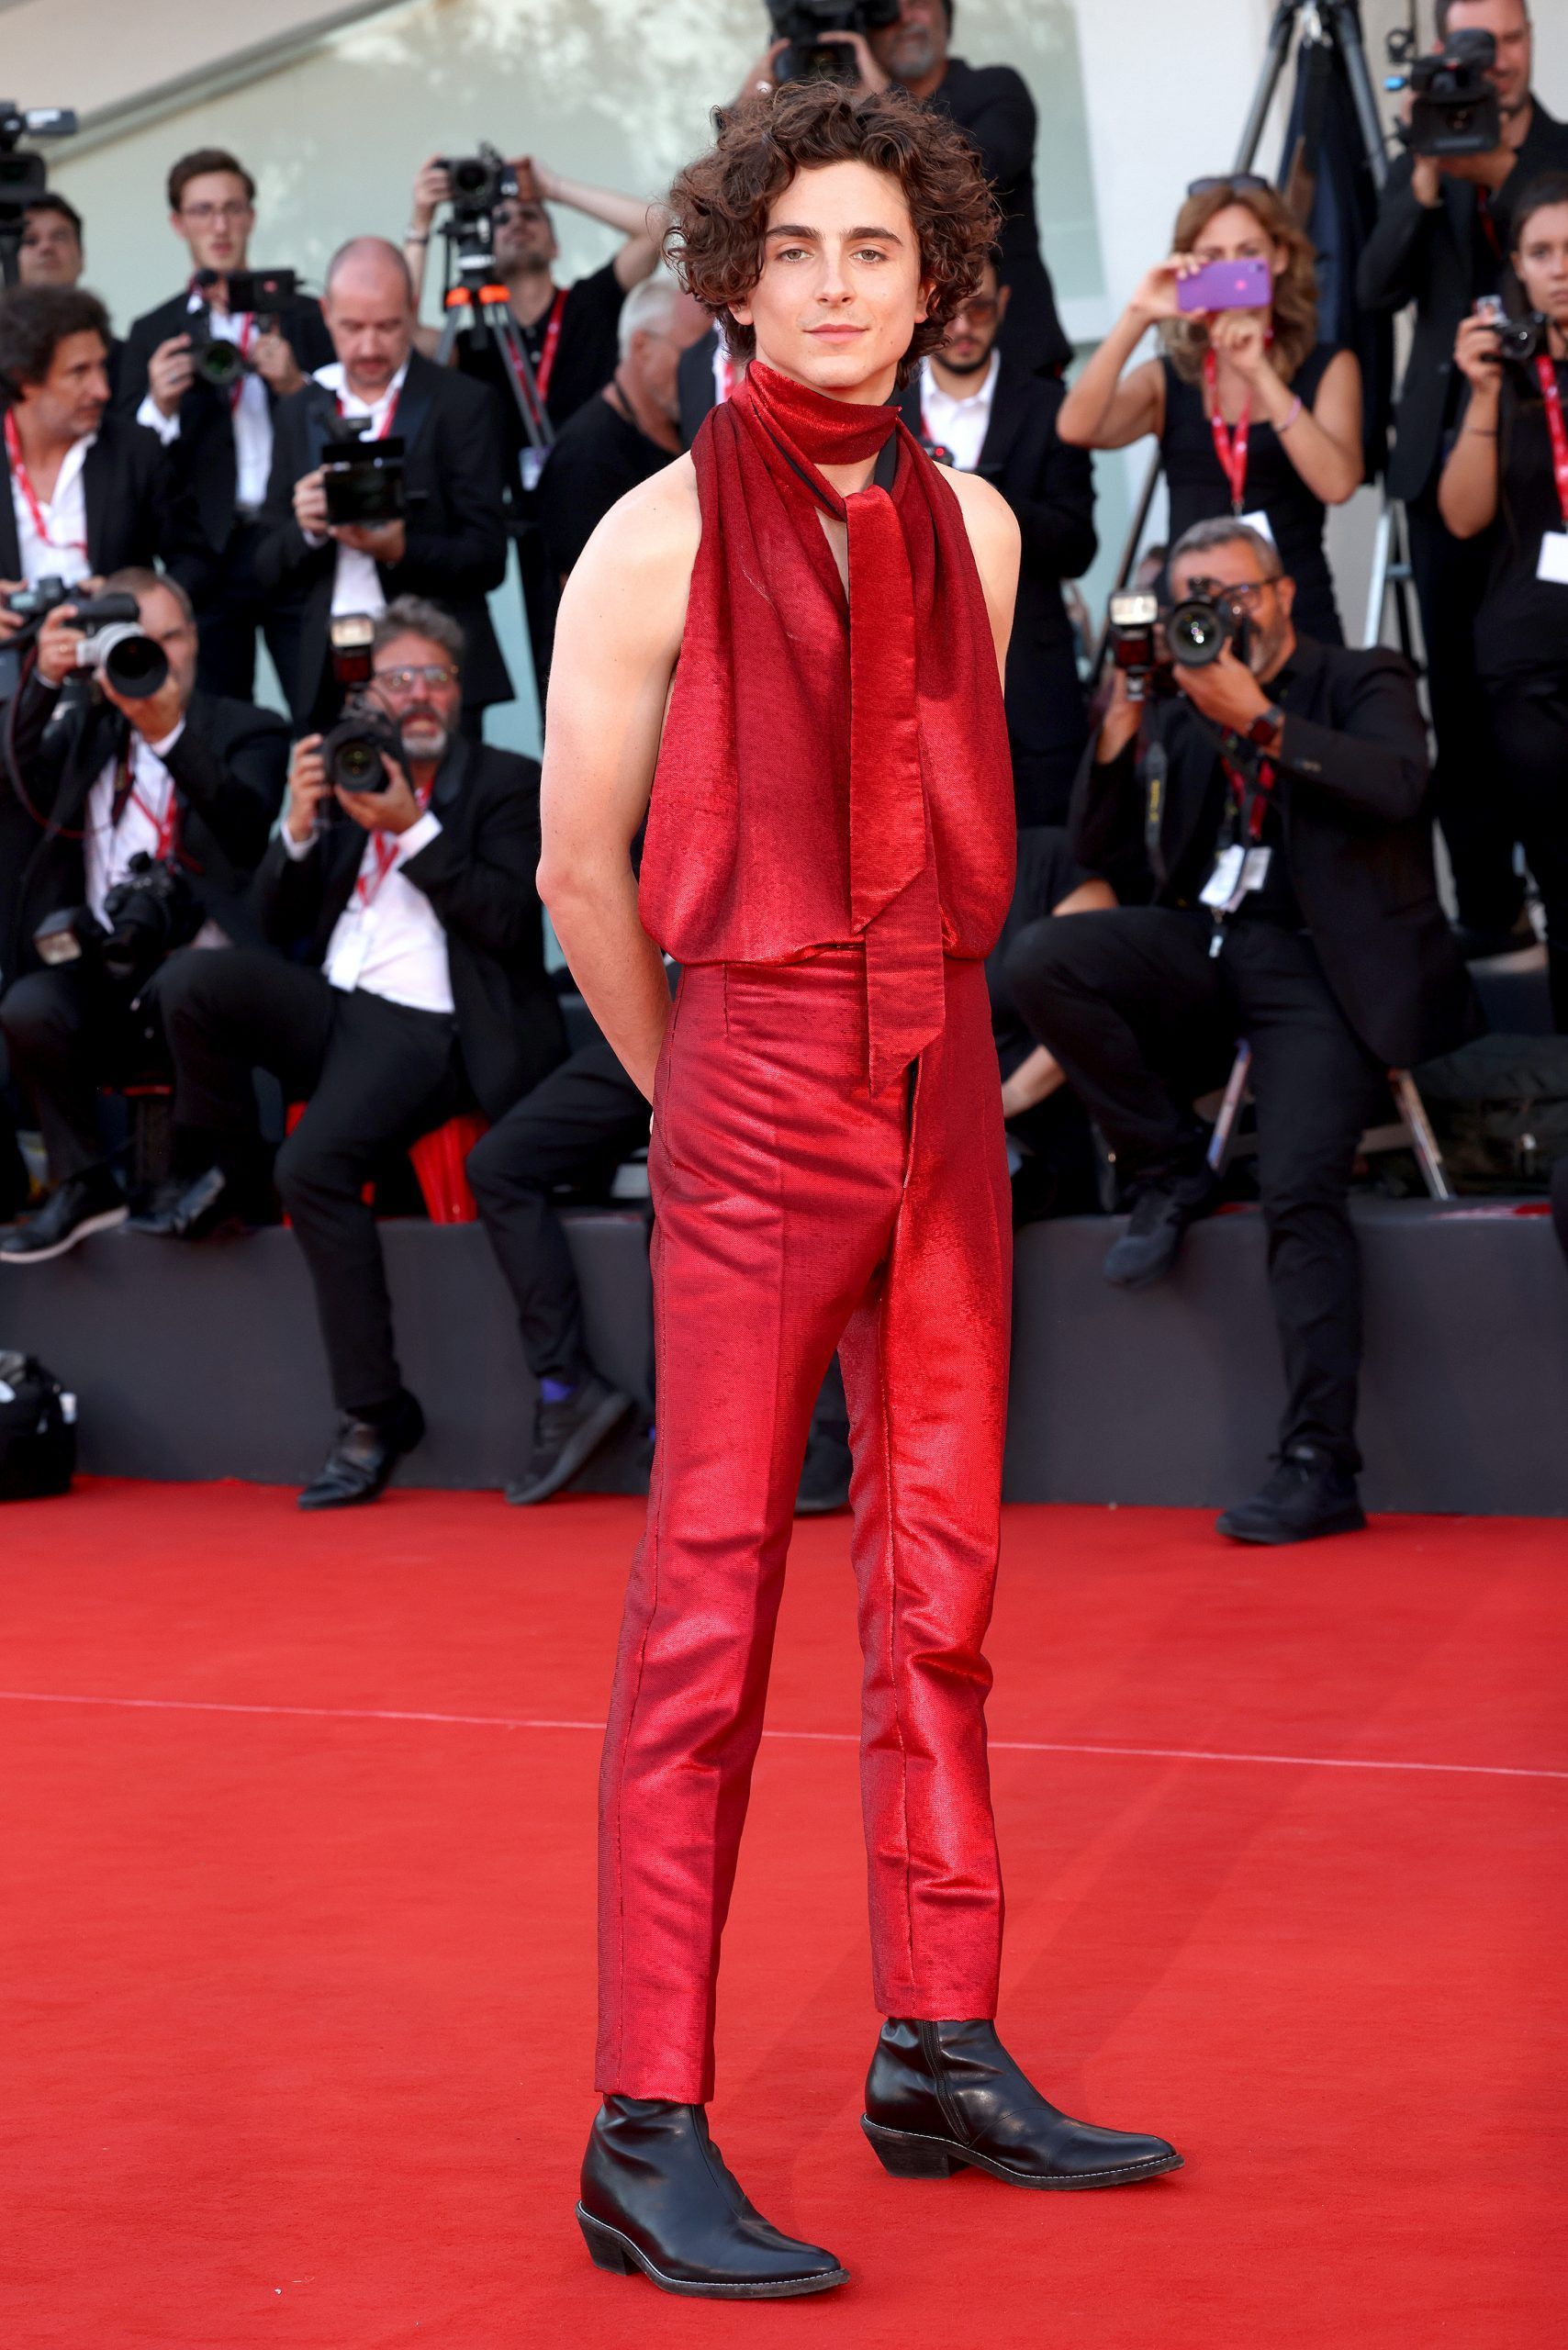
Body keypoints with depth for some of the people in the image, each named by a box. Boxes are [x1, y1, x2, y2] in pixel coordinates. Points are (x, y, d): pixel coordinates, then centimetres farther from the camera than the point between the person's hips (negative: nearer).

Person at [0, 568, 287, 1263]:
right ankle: (82, 1185, -11)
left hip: (199, 960, -3)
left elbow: (246, 827, -12)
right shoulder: (83, 728, 19)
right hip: (103, 969, 3)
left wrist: (170, 735, -26)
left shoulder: (247, 731, 10)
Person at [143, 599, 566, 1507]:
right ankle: (230, 1174, 1)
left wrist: (413, 829, -12)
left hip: (424, 1029, -5)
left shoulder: (505, 783, 6)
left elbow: (508, 922, -8)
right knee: (196, 978, -23)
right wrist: (300, 826, -2)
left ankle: (375, 1414, -21)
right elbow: (278, 918, 16)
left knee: (317, 1163, -30)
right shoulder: (348, 770, 20)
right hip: (328, 1010, 5)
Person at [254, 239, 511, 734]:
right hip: (326, 683, 3)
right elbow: (268, 572, 11)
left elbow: (487, 559, -4)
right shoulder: (300, 412, 13)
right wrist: (307, 531, -10)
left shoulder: (463, 405, 1)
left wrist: (399, 550, -20)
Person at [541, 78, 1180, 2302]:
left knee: (942, 1582, 9)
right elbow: (580, 872, -2)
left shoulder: (972, 527, 8)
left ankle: (939, 2053, 20)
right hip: (755, 1099, -5)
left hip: (948, 1094, 6)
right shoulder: (660, 538, -7)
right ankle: (649, 2134, -3)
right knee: (709, 1609, -6)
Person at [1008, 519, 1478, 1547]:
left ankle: (1321, 1469, -24)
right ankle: (1169, 1170, -2)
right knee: (1040, 960, -22)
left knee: (1302, 1191, -23)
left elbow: (1398, 785, -15)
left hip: (1319, 961, -5)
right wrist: (1123, 718, -2)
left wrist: (1257, 721, -17)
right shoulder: (1177, 712, 17)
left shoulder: (1362, 683, 7)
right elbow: (1103, 853, 11)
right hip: (1201, 944, 5)